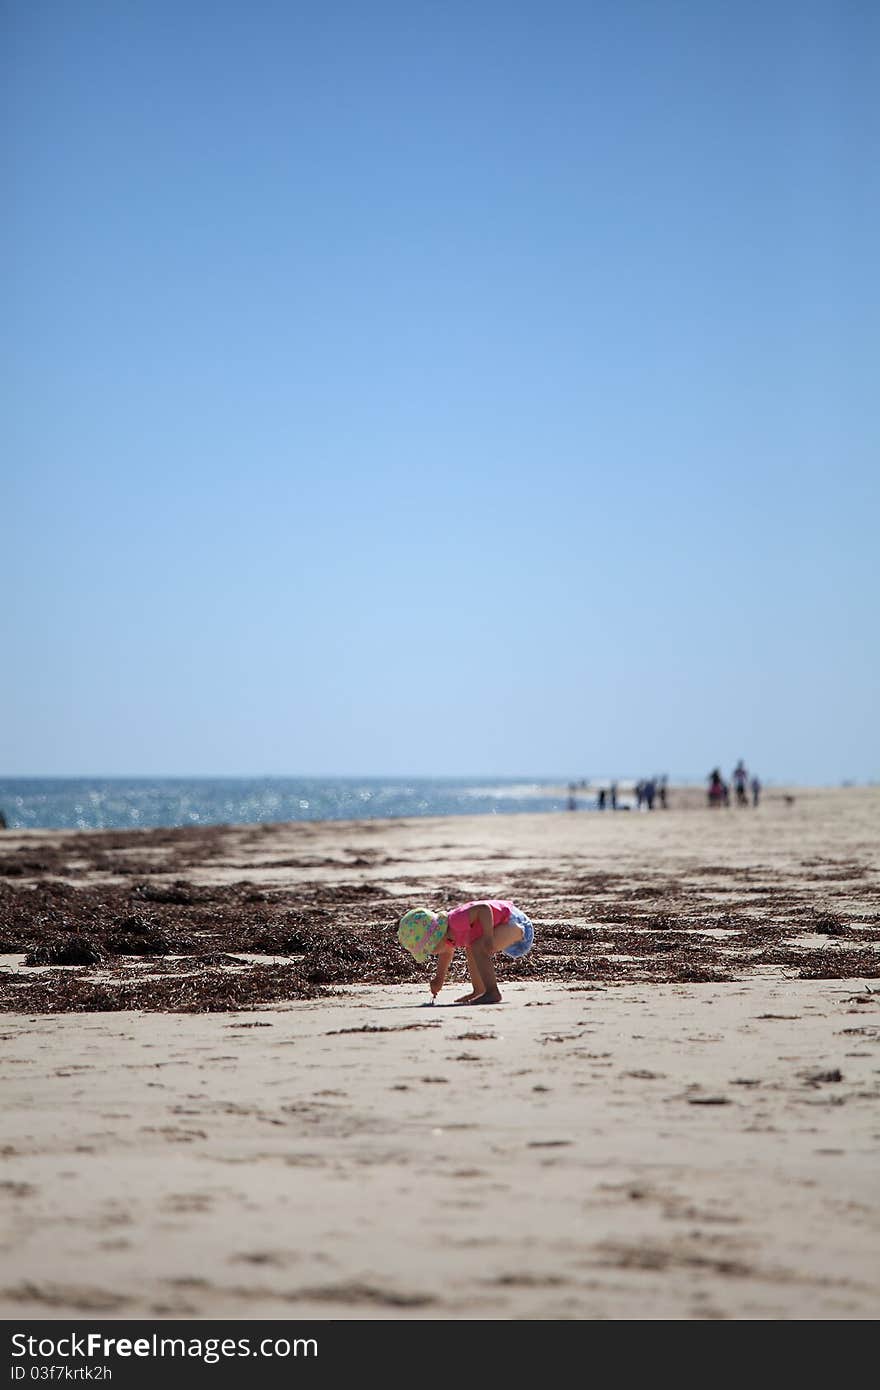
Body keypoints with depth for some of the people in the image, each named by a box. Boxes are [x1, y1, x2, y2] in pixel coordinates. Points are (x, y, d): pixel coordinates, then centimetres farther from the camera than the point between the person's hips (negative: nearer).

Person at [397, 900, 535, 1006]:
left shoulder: (456, 922, -27)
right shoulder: (447, 934, 5)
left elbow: (484, 908, -33)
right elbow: (447, 951, 26)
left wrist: (488, 937, -34)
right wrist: (439, 978, 31)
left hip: (516, 922, -11)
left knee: (478, 948, -26)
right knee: (471, 949, 25)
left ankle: (492, 992, -20)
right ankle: (479, 991, 30)